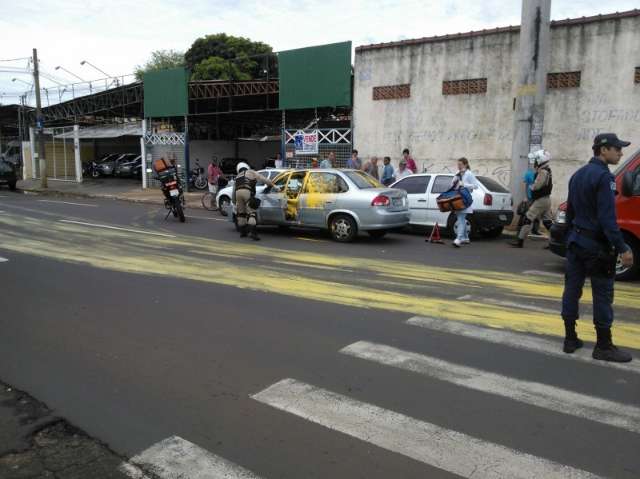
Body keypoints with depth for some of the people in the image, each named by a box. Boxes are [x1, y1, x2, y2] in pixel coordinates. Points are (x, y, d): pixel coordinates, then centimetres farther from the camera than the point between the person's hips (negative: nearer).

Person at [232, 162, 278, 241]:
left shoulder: (237, 177, 35)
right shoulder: (251, 172, 22)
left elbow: (234, 192, 34)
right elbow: (263, 179, 12)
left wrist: (234, 202, 42)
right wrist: (273, 185, 15)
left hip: (238, 193, 5)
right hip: (247, 192, -4)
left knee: (241, 213, 18)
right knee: (251, 213, -5)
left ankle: (242, 232, 23)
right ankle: (252, 232, -18)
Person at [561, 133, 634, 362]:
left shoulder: (578, 174, 12)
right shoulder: (603, 176, -15)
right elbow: (607, 217, -21)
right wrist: (622, 248, -22)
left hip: (576, 240, 9)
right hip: (596, 244, -9)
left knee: (572, 289, 9)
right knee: (602, 294, -1)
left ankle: (570, 339, 16)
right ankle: (603, 346, 5)